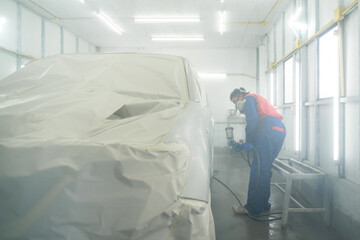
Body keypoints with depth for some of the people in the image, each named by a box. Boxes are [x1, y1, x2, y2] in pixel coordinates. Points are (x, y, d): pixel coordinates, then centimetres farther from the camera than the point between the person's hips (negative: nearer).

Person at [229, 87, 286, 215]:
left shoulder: (248, 98, 9)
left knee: (258, 170, -7)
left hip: (269, 129, -10)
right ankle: (263, 203, 21)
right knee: (265, 169, 15)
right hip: (280, 131, 10)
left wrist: (248, 142, -9)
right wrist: (242, 146, 25)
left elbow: (252, 119, -11)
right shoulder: (258, 100, 36)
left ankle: (253, 208, -3)